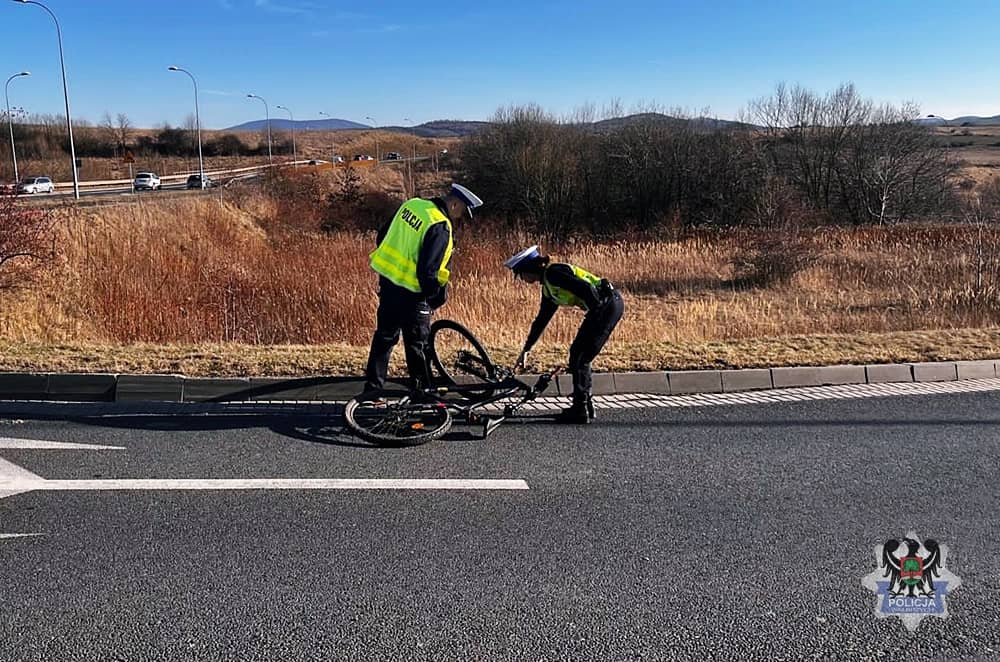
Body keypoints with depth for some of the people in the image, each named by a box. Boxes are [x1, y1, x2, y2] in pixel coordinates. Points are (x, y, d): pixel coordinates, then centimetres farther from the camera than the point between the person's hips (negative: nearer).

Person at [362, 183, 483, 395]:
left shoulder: (412, 204, 5)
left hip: (387, 281, 8)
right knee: (417, 344, 6)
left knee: (384, 336, 18)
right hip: (410, 292, -8)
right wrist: (438, 294, -9)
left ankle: (372, 387, 25)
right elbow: (427, 272, -25)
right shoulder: (440, 228, -21)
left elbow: (383, 235, 15)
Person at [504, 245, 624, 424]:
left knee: (579, 356, -5)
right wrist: (525, 351, 29)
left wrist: (596, 312, -14)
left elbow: (585, 288, -20)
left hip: (609, 303, -9)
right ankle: (585, 408, 19)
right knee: (579, 356, 12)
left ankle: (580, 410, 2)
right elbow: (540, 321, 25)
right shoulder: (548, 288, 18)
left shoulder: (553, 273, -11)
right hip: (604, 306, 9)